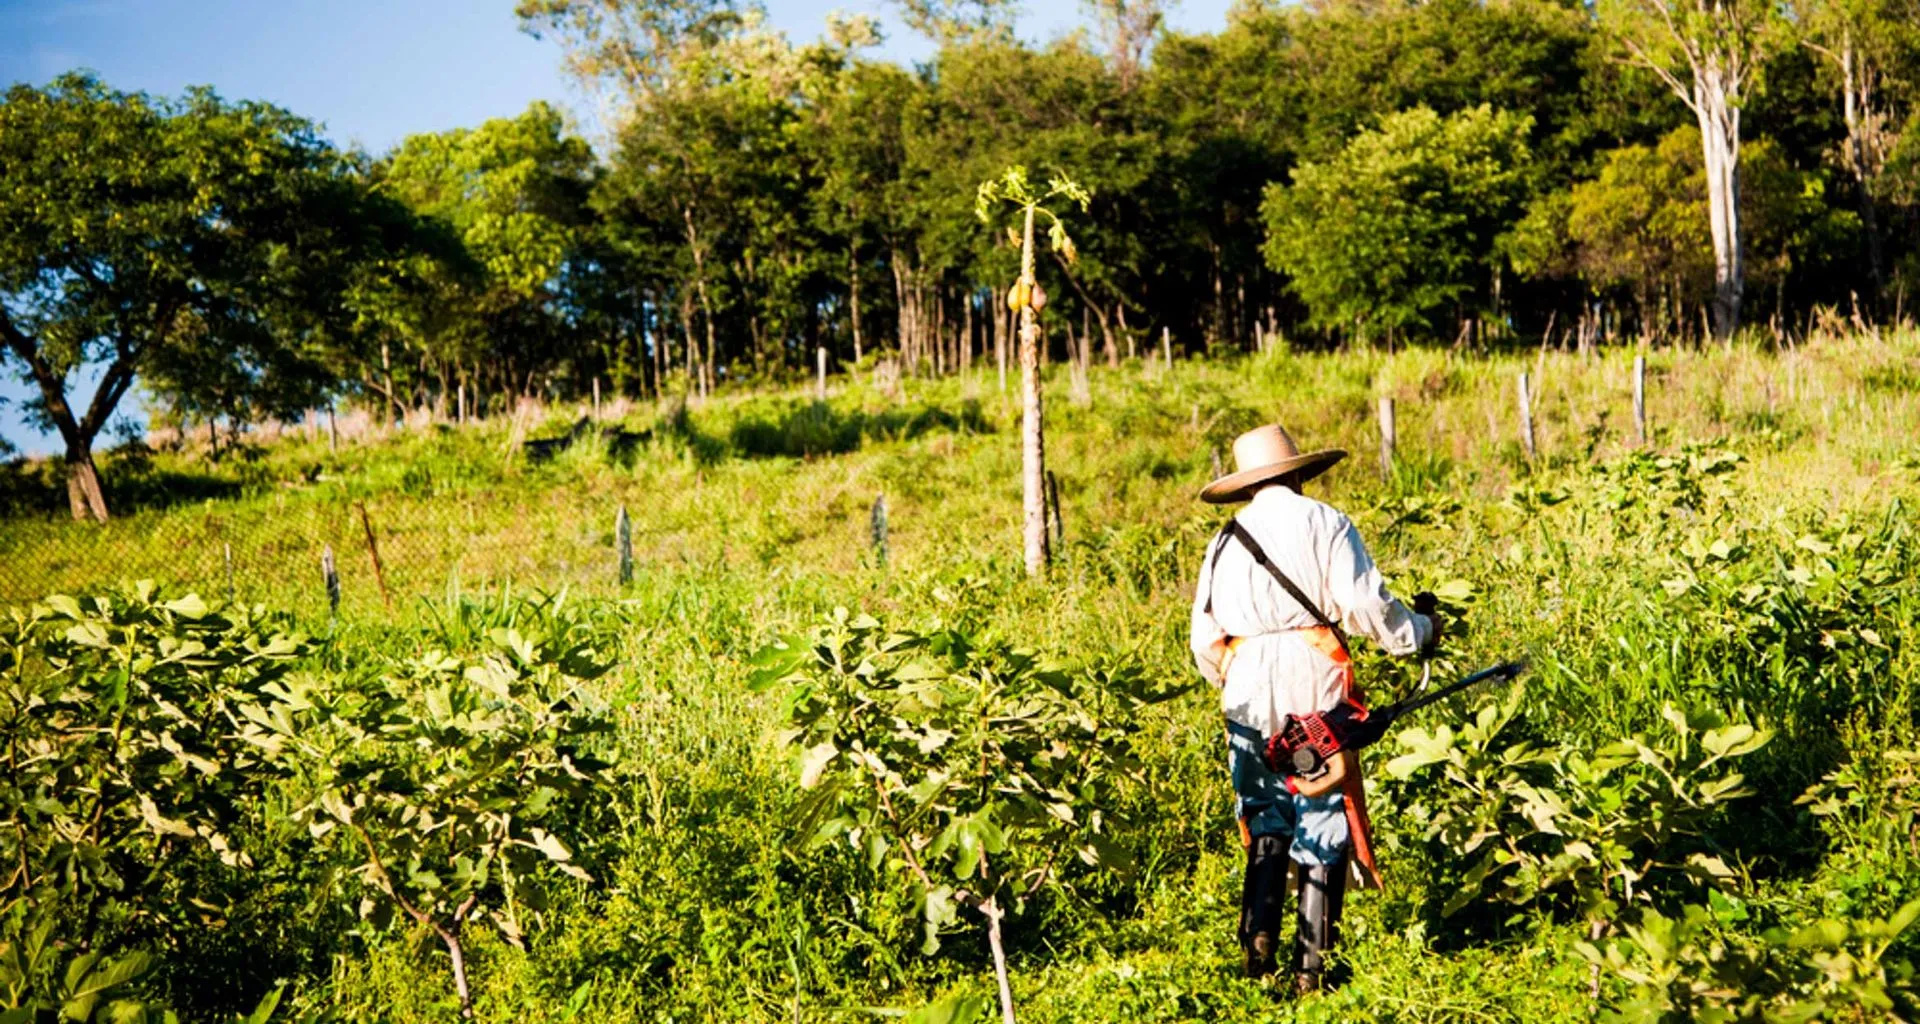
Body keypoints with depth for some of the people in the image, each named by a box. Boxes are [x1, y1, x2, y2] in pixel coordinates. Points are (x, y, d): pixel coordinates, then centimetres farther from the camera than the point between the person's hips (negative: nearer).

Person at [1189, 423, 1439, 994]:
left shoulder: (1226, 541, 12)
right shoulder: (1323, 523, 0)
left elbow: (1205, 637, 13)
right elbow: (1364, 604, -9)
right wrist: (1418, 632, 8)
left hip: (1247, 689, 4)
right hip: (1313, 681, -3)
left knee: (1266, 823, 14)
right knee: (1324, 823, 3)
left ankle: (1257, 945, 3)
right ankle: (1311, 964, 2)